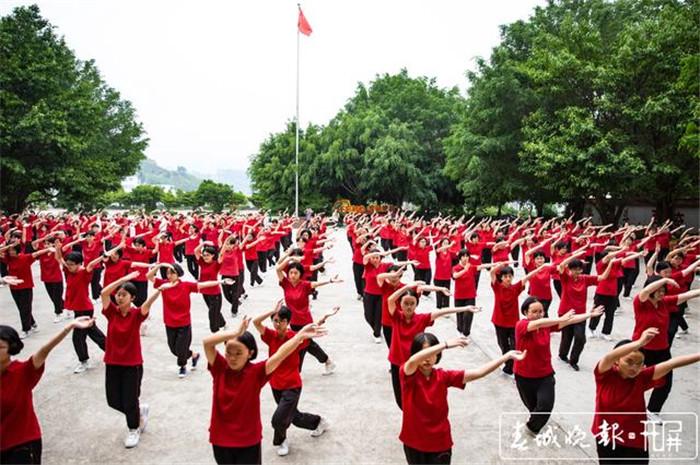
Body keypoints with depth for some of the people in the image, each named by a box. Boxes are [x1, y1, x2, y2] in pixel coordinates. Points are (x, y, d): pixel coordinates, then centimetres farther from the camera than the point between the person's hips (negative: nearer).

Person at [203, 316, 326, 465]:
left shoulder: (255, 372, -14)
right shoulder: (220, 368, -9)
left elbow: (279, 356, -29)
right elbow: (206, 342, -25)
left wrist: (300, 335, -43)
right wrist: (236, 333, -37)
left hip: (248, 442, -2)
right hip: (220, 439, 2)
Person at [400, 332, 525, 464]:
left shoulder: (443, 376, -8)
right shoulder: (408, 374, -16)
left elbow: (478, 373, -14)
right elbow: (413, 361, -41)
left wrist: (507, 356, -22)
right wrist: (445, 344, -48)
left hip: (440, 443, 1)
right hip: (414, 442, -1)